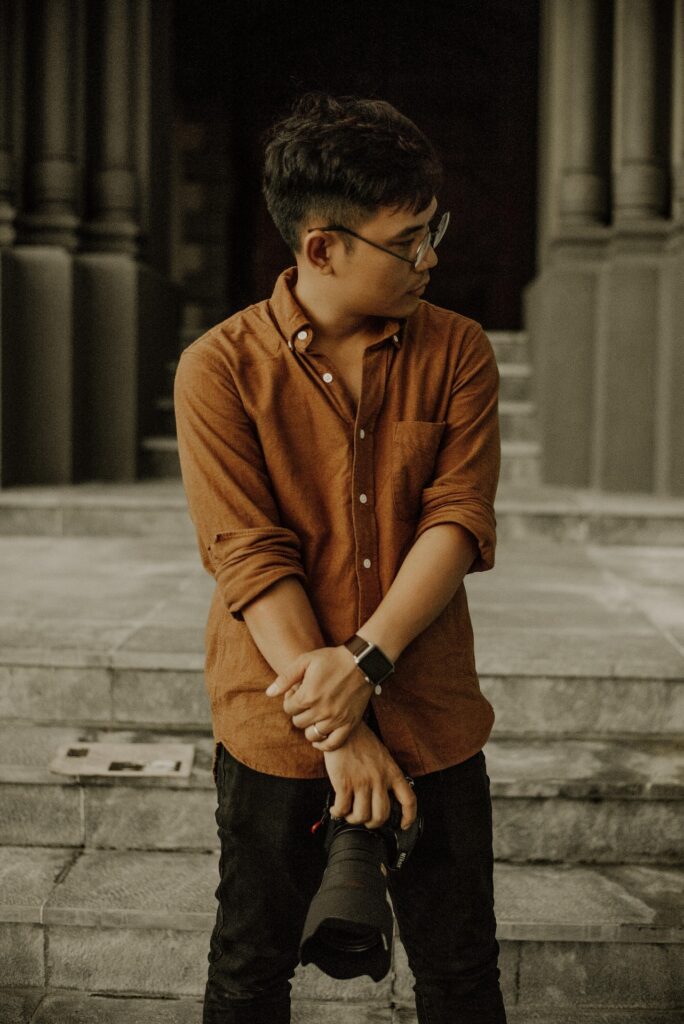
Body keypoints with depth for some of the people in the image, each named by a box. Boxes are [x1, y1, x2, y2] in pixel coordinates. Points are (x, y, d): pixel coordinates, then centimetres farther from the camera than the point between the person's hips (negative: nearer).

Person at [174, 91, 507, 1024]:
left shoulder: (457, 352, 0)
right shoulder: (221, 369, -8)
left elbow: (459, 523, -8)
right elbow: (252, 559, -13)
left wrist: (365, 662, -21)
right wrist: (338, 731, -18)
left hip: (433, 722, 2)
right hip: (278, 732, -1)